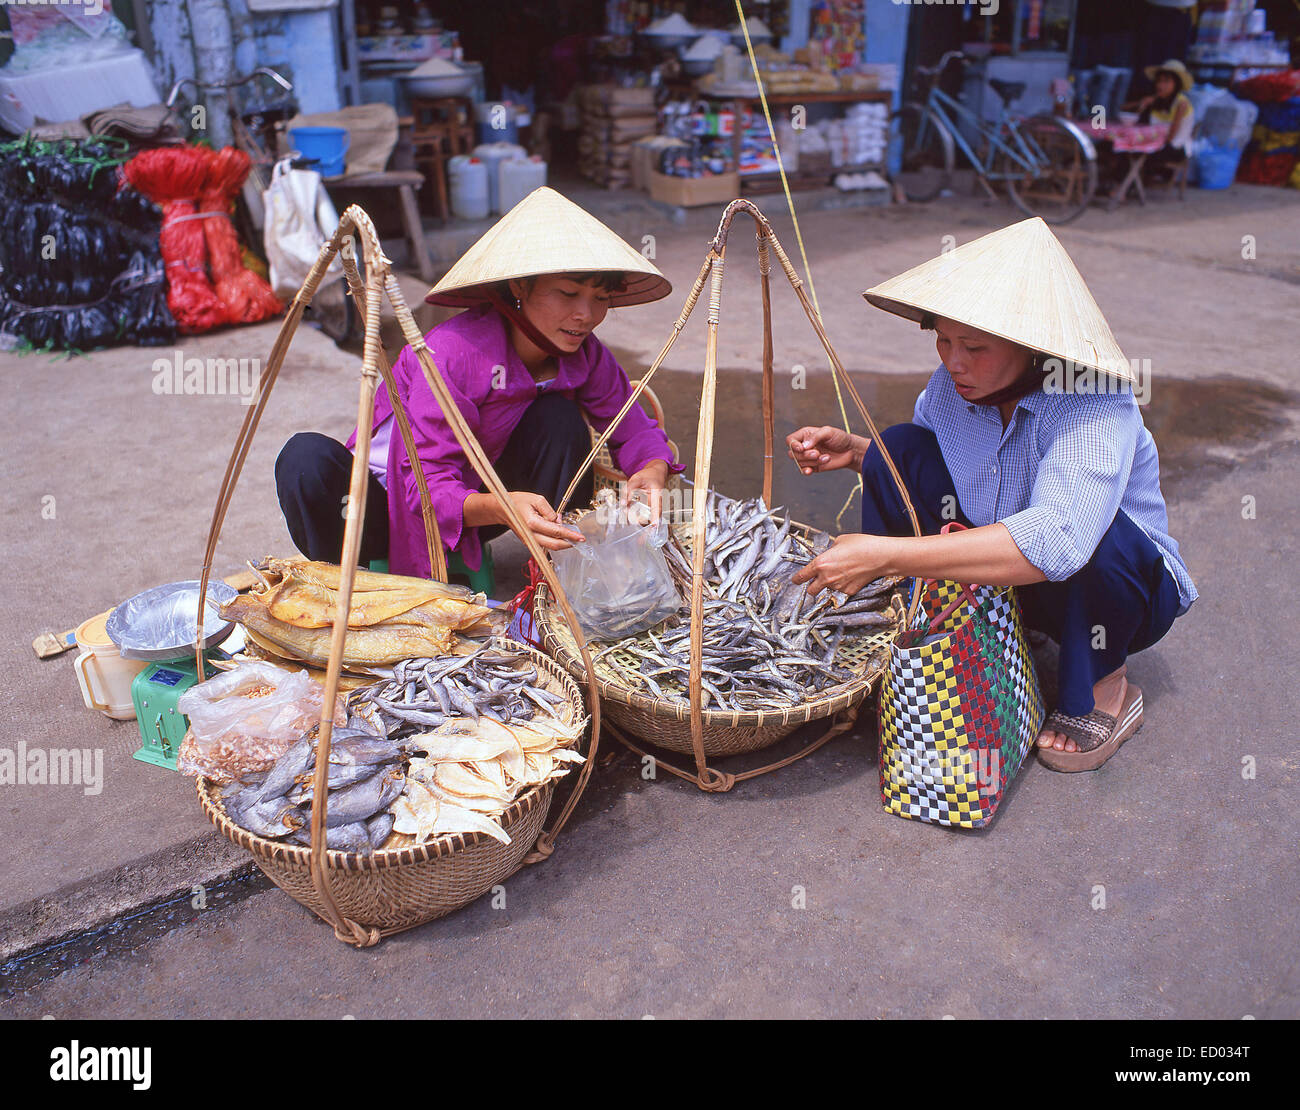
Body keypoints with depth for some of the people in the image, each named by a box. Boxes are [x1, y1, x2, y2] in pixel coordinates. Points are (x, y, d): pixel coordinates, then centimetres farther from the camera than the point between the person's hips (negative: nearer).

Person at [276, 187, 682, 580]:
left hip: (473, 499, 4)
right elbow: (427, 486, -32)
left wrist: (653, 472, -32)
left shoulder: (584, 356, -12)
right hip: (394, 507, -4)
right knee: (308, 457, -35)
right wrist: (500, 508, -53)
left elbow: (636, 429, -6)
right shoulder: (453, 352, -30)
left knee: (561, 418, -20)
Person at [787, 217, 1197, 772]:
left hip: (1126, 583, -4)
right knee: (900, 446, -14)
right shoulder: (950, 385, -12)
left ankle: (1102, 692, -7)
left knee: (1097, 534, -39)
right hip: (997, 572, 4)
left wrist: (887, 553, -51)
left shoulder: (1096, 406, -32)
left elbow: (1055, 541, -49)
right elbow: (911, 474, 9)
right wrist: (853, 450, -13)